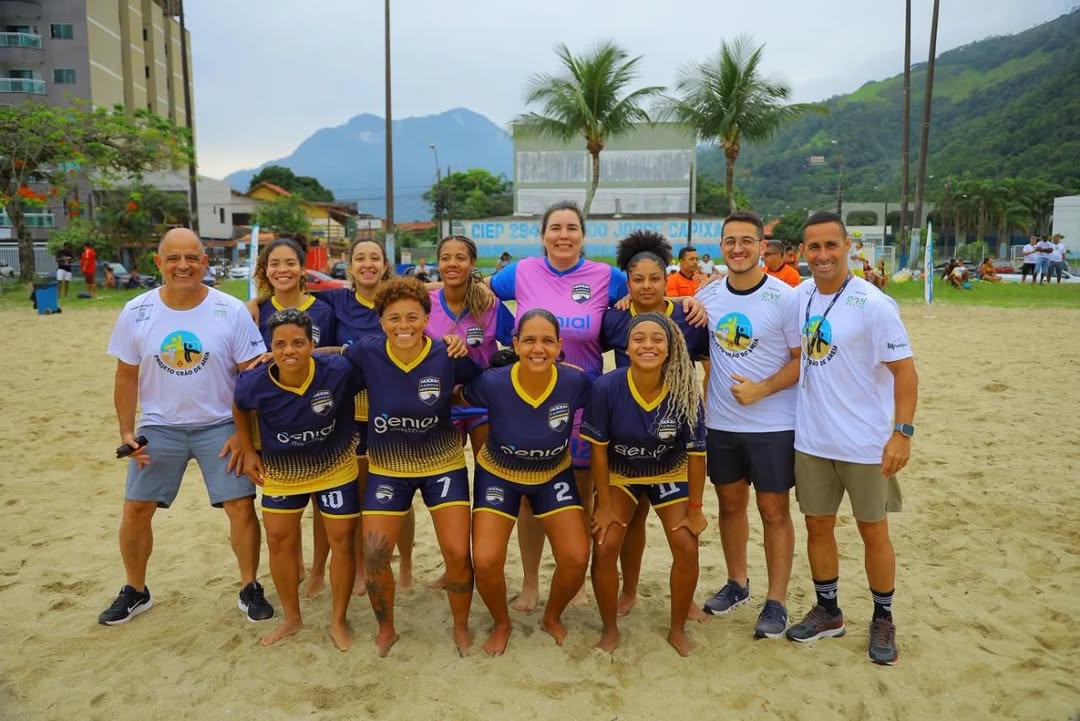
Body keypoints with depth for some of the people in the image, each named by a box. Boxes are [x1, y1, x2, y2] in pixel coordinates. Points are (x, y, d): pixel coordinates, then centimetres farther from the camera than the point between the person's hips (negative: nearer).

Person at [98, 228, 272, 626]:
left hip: (220, 426, -2)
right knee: (135, 511, 6)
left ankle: (250, 589, 15)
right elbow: (127, 377, 4)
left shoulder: (232, 311, -11)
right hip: (159, 427, 2)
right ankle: (135, 591, 30)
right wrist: (126, 432, -1)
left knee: (241, 505, -5)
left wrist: (244, 433, -11)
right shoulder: (136, 312, -5)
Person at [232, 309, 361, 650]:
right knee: (279, 541, 9)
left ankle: (338, 621, 22)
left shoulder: (338, 370, -30)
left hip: (335, 467, -1)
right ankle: (291, 618, 31)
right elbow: (241, 409, 2)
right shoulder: (255, 383, -22)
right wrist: (248, 451, 4)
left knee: (342, 541, 2)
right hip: (281, 471, 2)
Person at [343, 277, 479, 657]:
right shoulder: (366, 352, -16)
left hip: (443, 465, -1)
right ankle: (386, 628, 29)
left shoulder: (448, 356, -18)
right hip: (387, 468, 1)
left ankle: (461, 627, 25)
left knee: (457, 554, -4)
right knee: (374, 557, -1)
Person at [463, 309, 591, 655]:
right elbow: (457, 398, -5)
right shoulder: (492, 383, -28)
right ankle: (501, 623, 20)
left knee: (576, 559, -9)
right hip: (498, 474, -1)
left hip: (554, 475, 1)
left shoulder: (575, 382, -26)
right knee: (486, 561, -14)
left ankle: (553, 617, 25)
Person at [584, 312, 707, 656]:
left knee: (687, 548, -8)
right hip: (619, 474, 0)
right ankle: (610, 629, 13)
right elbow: (598, 449, -18)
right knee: (604, 547, -10)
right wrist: (604, 506, -13)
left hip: (670, 474, 1)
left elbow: (695, 453, -14)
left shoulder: (685, 392, -26)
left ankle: (677, 628, 17)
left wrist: (695, 508, -8)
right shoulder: (606, 387, -29)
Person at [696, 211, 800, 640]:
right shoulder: (708, 295, 3)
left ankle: (777, 600, 21)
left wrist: (762, 389, -20)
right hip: (720, 423, 4)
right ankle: (737, 583, 35)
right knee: (730, 503, 16)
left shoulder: (784, 297, -11)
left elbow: (805, 359, -10)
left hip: (773, 424, -4)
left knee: (773, 510, 6)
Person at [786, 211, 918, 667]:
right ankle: (827, 612, 32)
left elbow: (904, 370, -13)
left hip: (866, 442, -4)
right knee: (818, 526, 13)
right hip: (811, 440, 5)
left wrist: (903, 432, -18)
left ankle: (883, 619, 29)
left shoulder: (872, 304, -14)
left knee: (873, 530, 9)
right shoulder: (799, 298, 1)